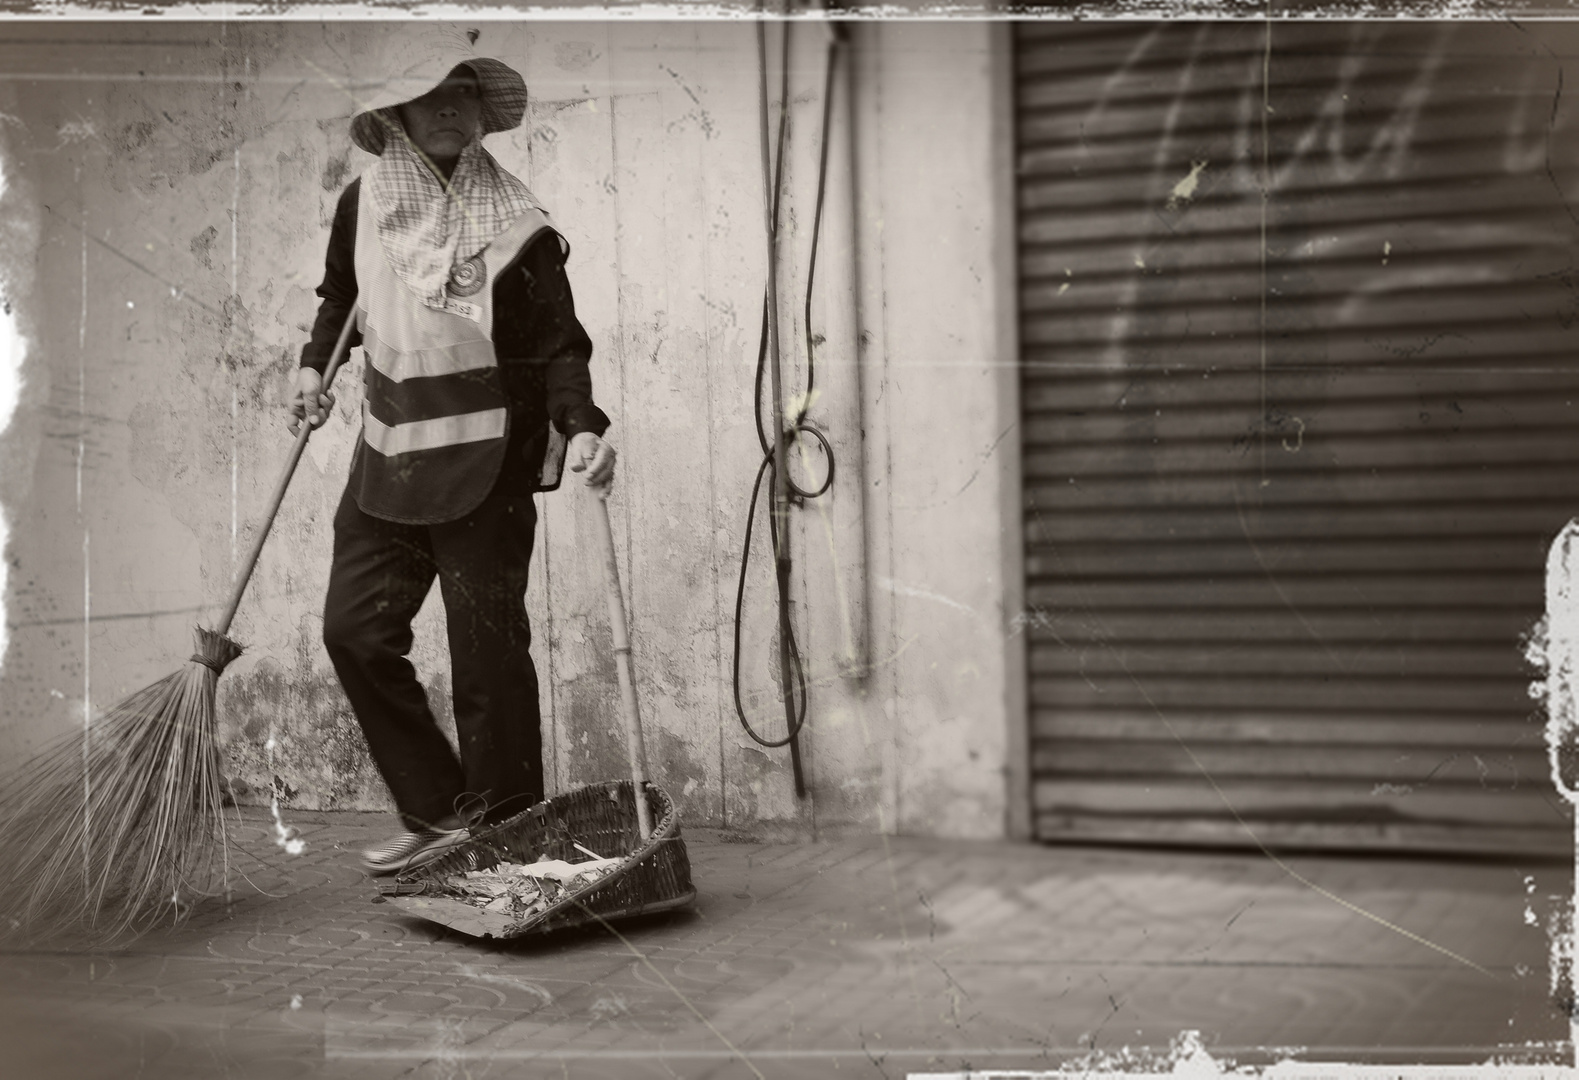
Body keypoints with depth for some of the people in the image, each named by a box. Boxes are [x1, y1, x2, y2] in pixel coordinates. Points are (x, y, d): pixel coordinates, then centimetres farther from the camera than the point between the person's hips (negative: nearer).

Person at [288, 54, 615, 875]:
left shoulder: (515, 227, -11)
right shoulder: (363, 203, 3)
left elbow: (559, 345, -9)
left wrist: (582, 425, -24)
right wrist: (314, 365, 8)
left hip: (484, 464, -6)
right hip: (388, 453, 6)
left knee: (486, 651, -2)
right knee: (354, 629, 7)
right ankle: (439, 812, 21)